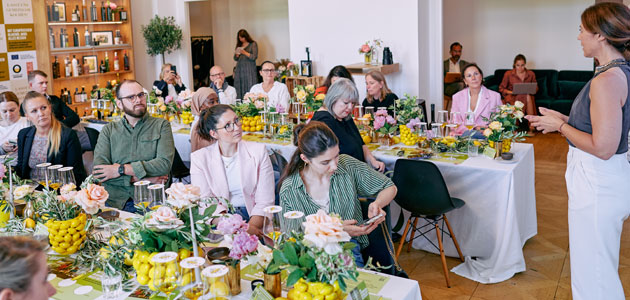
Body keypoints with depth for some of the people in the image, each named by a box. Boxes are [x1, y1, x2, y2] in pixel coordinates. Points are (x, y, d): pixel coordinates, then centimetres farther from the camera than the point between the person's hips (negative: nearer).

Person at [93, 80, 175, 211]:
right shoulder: (109, 130, 14)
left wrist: (121, 169, -9)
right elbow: (98, 170, 1)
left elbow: (165, 163, -7)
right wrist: (138, 178, -9)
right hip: (115, 200, 2)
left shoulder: (161, 125, 8)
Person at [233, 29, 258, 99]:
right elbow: (235, 59, 18)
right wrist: (237, 54, -3)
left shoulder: (253, 44, 2)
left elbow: (254, 57, -7)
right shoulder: (239, 45, 16)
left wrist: (244, 52, -14)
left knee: (250, 87, -11)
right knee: (239, 87, -2)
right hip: (239, 69, 4)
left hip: (249, 69, -4)